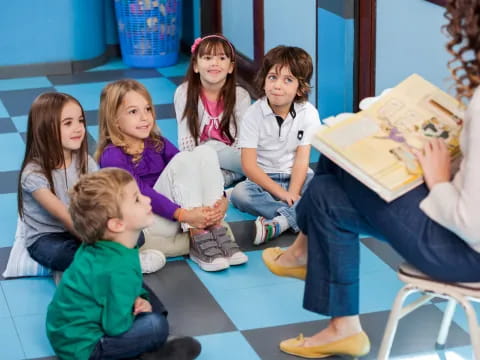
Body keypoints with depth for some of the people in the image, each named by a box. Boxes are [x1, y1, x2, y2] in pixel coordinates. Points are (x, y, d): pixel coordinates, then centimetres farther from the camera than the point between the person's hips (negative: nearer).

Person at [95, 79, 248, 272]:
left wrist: (220, 198, -14)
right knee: (183, 159, -22)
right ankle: (199, 242, -26)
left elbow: (191, 171, 4)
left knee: (205, 152, -11)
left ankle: (215, 230, -20)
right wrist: (183, 215, -33)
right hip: (145, 223, -7)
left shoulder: (156, 143, 13)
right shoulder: (112, 156, -9)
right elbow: (140, 192, -21)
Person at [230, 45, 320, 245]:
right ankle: (298, 216, -33)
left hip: (296, 176, 1)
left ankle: (276, 224, -40)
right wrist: (281, 192, -22)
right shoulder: (253, 115, -10)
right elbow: (249, 164, -14)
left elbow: (302, 158, -10)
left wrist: (292, 194, -24)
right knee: (239, 193, -32)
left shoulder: (308, 113, -7)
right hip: (264, 179, -1)